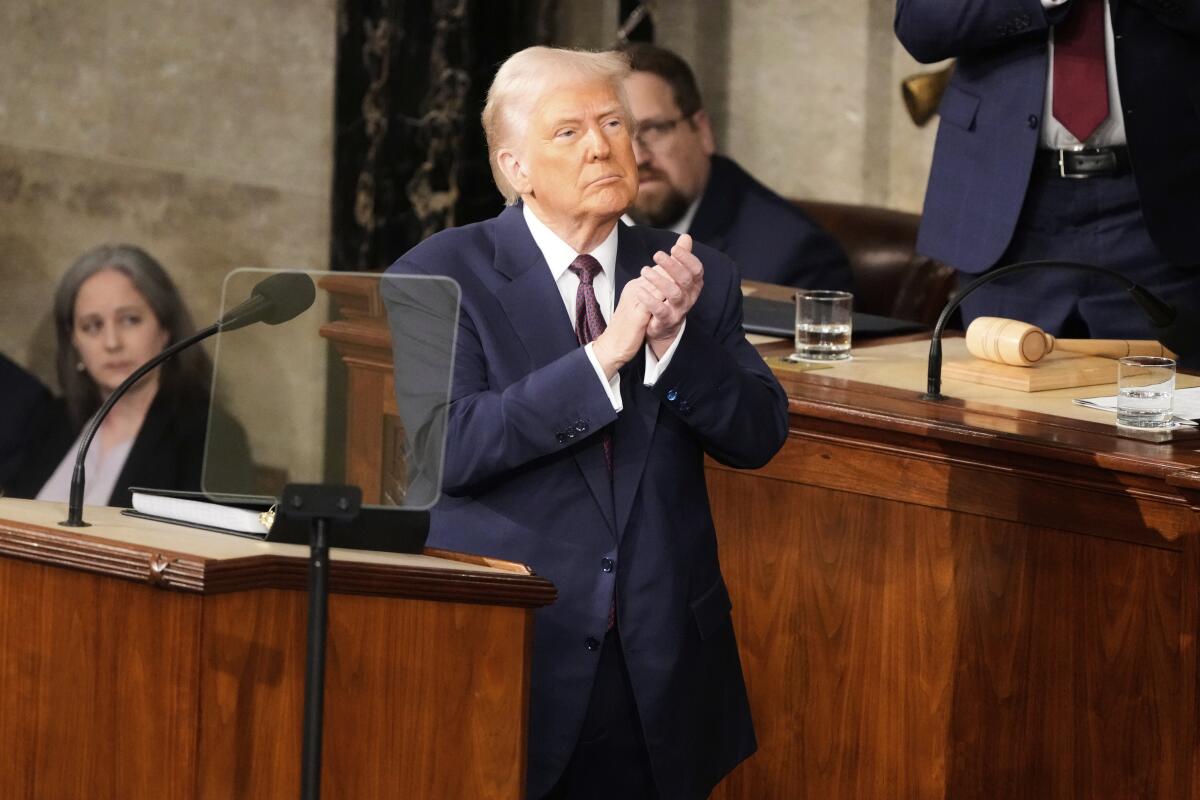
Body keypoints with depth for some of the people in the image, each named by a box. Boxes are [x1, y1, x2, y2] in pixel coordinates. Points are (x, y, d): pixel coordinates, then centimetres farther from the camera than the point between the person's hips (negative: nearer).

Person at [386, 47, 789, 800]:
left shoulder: (697, 278, 7)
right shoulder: (443, 277, -4)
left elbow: (759, 435, 0)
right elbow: (449, 447, -16)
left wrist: (674, 339, -17)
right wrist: (604, 355, -23)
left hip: (661, 671, 3)